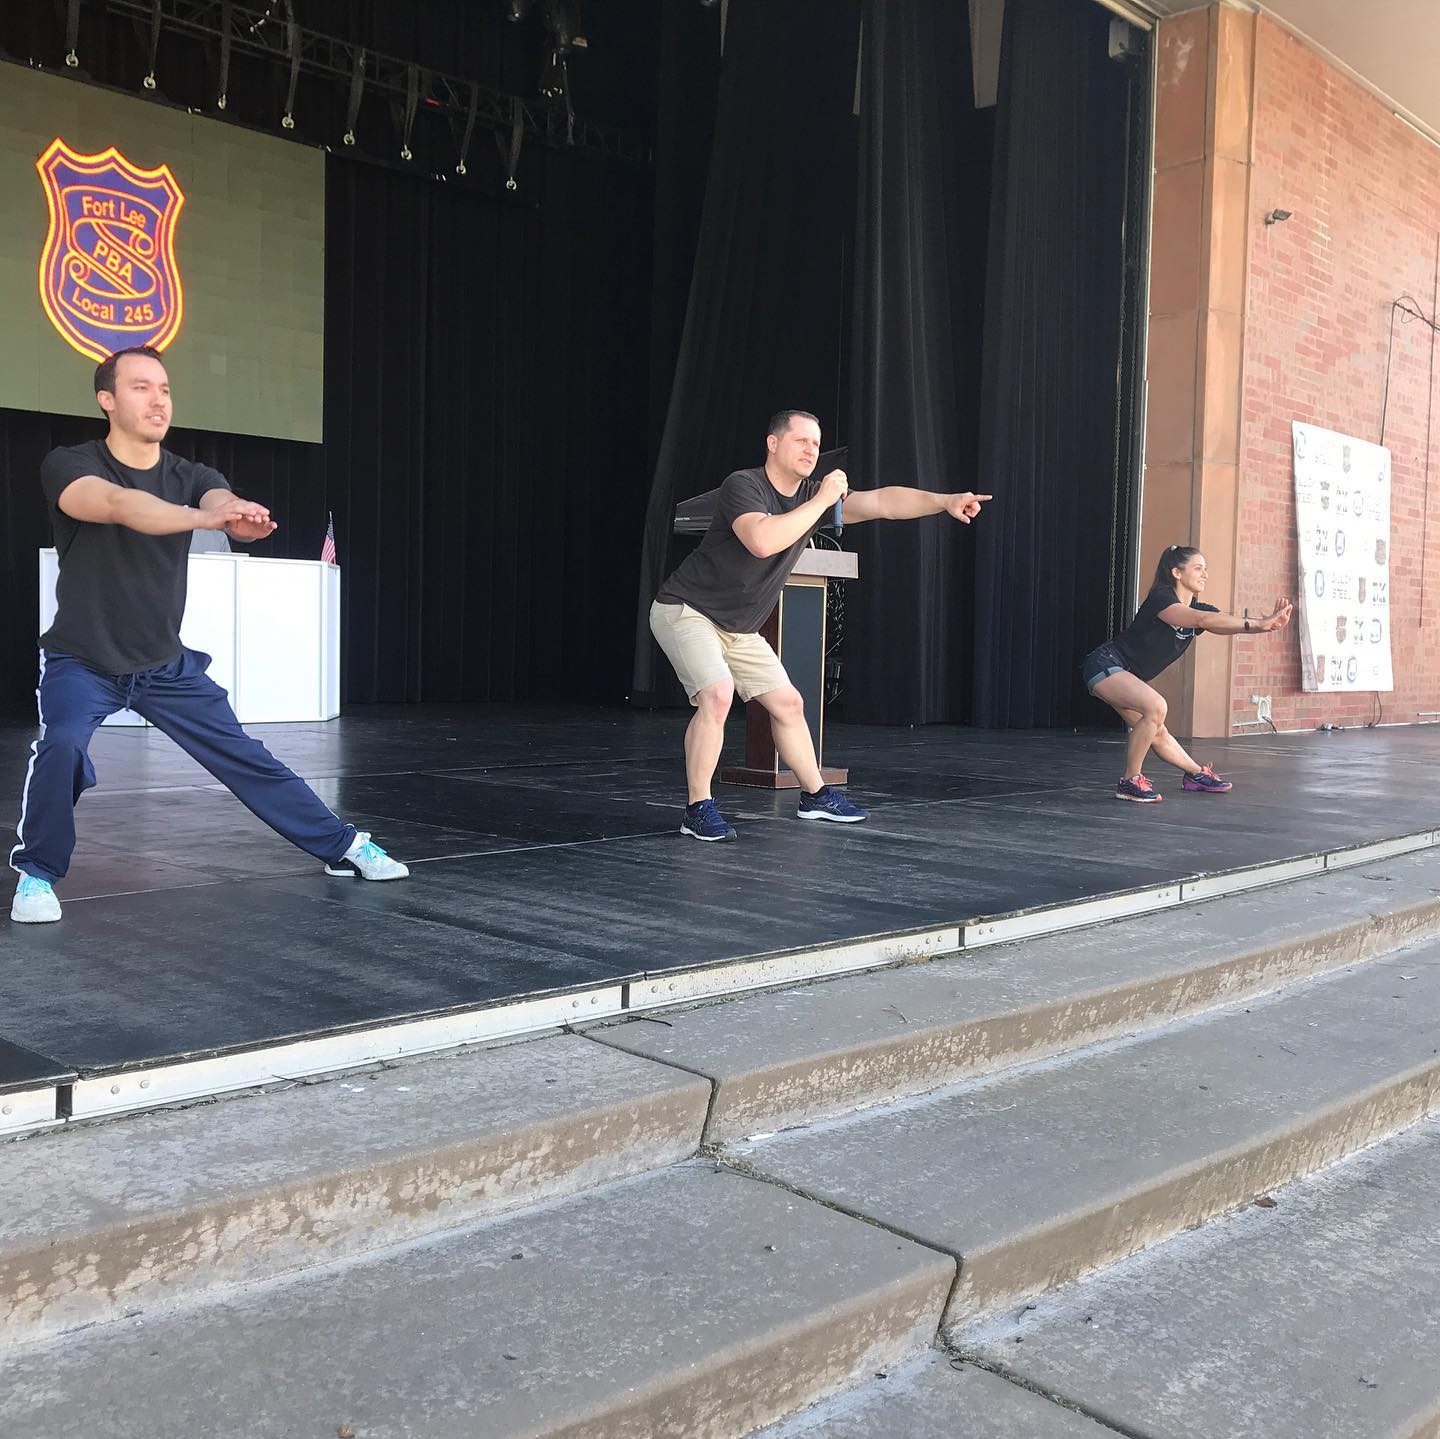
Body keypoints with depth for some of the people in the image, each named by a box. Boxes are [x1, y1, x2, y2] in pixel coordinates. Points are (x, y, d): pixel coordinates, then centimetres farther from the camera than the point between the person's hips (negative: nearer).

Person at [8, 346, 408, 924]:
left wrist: (242, 516, -55)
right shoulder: (68, 467, -16)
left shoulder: (189, 477, -5)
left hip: (166, 664, 3)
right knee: (62, 743, -30)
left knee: (246, 757, 3)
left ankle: (342, 846, 18)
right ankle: (37, 872, -7)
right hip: (82, 660, -3)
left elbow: (221, 500, -28)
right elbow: (118, 504, -38)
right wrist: (206, 516, -57)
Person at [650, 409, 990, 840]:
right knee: (717, 695, -27)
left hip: (738, 628, 8)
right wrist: (822, 501, -31)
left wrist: (944, 502, -27)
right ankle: (698, 809, -16)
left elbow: (881, 501, -12)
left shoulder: (814, 495, -1)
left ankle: (815, 795, 28)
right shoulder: (743, 485, -21)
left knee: (788, 704, 10)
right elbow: (763, 541, -40)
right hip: (686, 610, -8)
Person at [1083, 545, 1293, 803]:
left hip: (1126, 675, 9)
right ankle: (1130, 782, -17)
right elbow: (1202, 620, -36)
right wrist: (1256, 624, -39)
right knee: (1155, 707, -27)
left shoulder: (1197, 609, 5)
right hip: (1105, 663, -9)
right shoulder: (1160, 599, -21)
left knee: (1157, 732, 15)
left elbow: (1230, 624, -10)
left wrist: (1269, 623, -29)